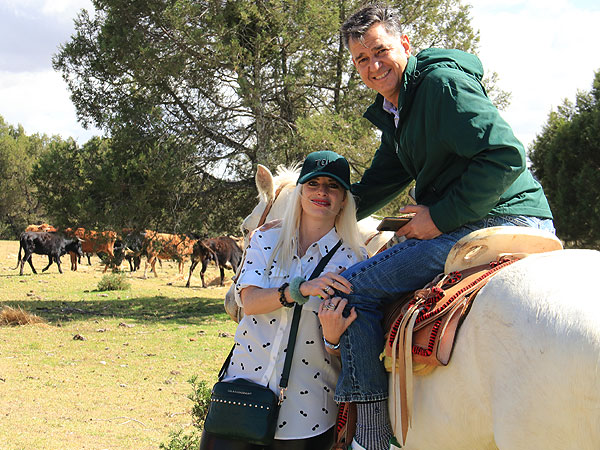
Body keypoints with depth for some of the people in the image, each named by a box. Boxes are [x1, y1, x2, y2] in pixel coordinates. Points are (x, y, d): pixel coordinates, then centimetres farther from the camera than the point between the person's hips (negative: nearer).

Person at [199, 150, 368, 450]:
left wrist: (332, 337, -25)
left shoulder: (353, 260, -1)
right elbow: (249, 301, -11)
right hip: (244, 391, 1)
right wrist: (301, 289, -26)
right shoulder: (265, 241, 5)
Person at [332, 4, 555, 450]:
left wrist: (440, 216, -17)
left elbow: (506, 156, -21)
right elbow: (374, 188, 29)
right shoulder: (393, 114, 21)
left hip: (502, 221, -10)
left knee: (353, 286, -10)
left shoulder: (442, 81, -10)